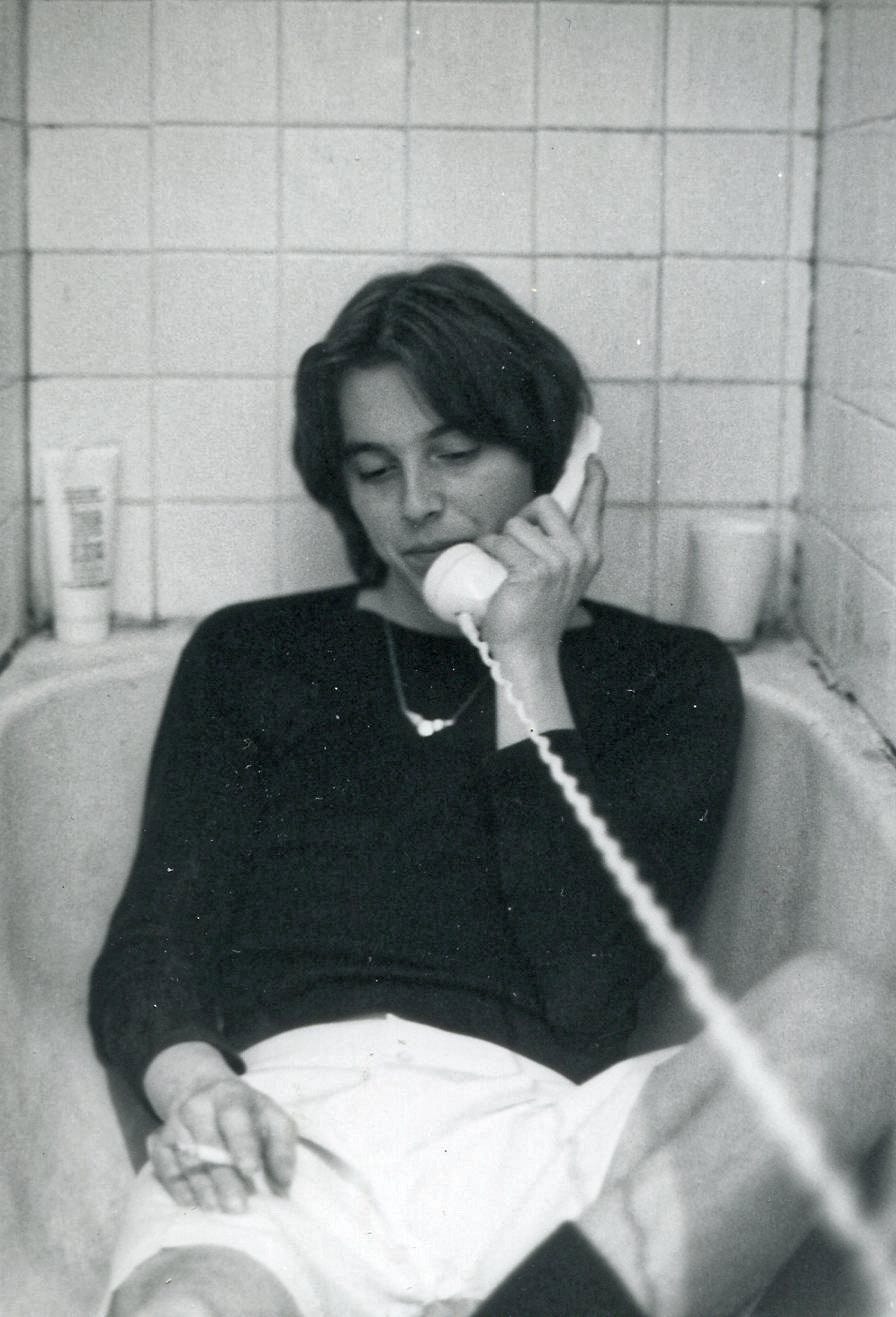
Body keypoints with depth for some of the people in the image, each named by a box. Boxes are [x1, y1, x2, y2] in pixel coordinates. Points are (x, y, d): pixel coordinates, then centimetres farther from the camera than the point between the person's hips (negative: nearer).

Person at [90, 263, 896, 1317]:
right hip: (279, 1119, -2)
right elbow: (153, 935, 12)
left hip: (524, 1125, 2)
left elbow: (587, 982, 3)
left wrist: (527, 661, 5)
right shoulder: (250, 655, 24)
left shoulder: (668, 676, 19)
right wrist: (189, 1080, -11)